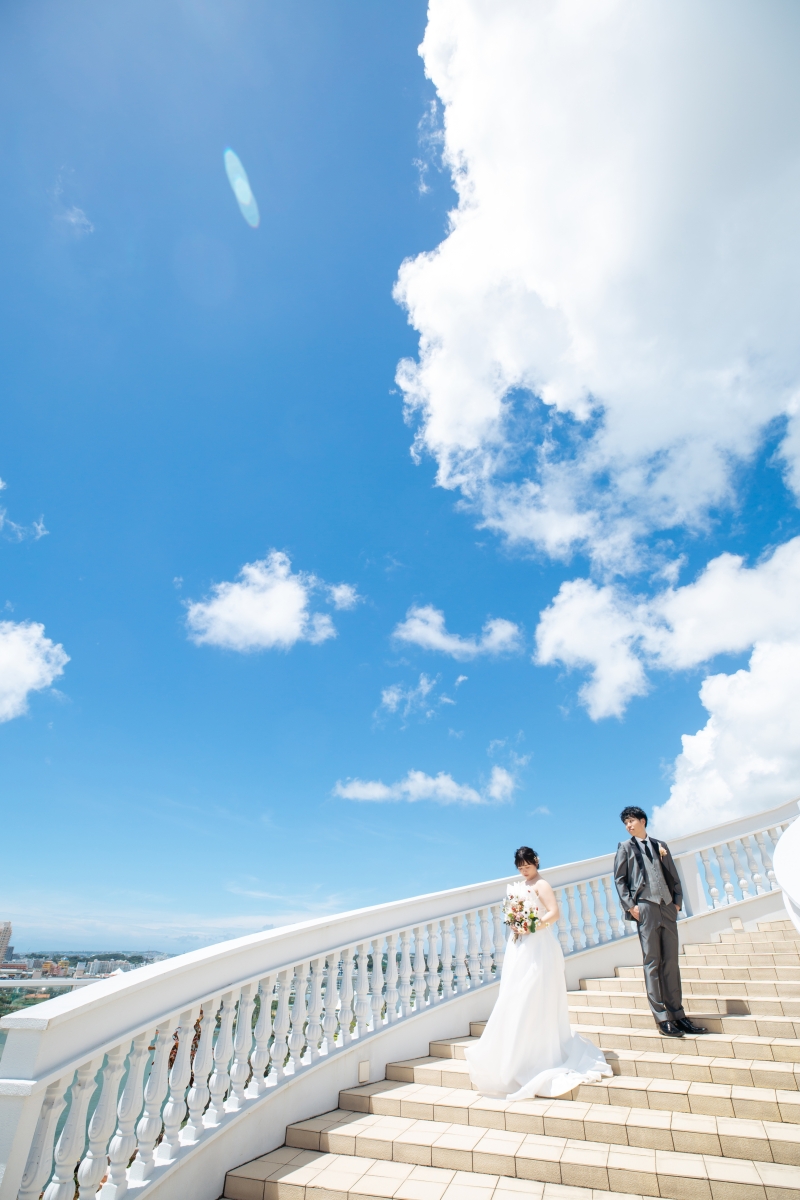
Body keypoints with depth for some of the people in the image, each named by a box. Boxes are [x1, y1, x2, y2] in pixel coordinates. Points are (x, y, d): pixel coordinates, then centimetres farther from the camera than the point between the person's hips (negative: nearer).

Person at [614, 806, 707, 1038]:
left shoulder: (660, 845, 16)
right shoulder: (625, 847, 7)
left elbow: (674, 876, 15)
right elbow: (620, 879, 1)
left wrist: (677, 901, 3)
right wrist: (630, 906, -8)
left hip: (667, 908, 3)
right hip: (645, 908, -3)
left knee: (671, 962, 6)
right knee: (653, 963, -2)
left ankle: (677, 1014, 13)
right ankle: (662, 1018, 2)